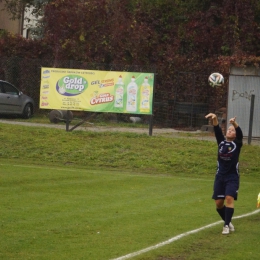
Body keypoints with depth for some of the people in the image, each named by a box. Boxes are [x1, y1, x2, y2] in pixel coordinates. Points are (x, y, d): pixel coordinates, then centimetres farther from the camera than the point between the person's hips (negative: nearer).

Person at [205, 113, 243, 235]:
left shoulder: (237, 143, 0)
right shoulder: (221, 141, 7)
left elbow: (240, 133, -19)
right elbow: (217, 131, -8)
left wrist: (235, 123, -40)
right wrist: (214, 119, -28)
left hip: (232, 177, -3)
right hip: (220, 176, 3)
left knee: (229, 198, -18)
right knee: (219, 203, 2)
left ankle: (226, 225, -13)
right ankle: (228, 222, 24)